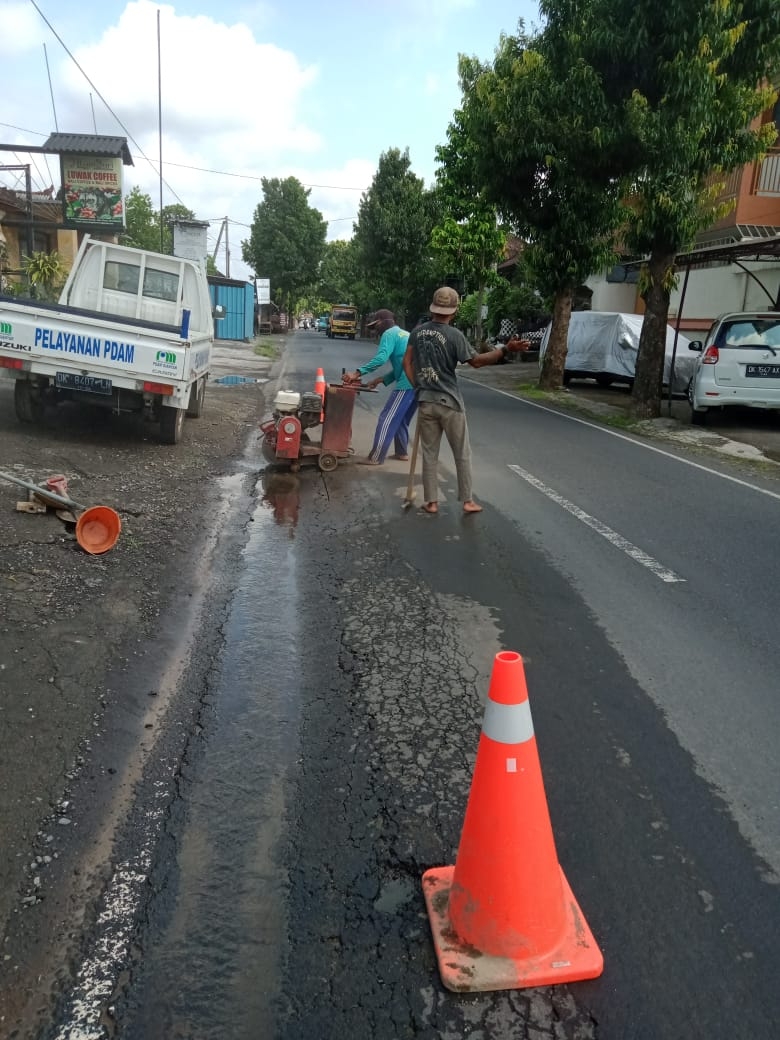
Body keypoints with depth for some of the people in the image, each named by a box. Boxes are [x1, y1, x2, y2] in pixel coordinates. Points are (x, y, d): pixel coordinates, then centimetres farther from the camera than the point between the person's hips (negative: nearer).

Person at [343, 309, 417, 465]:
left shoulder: (390, 333, -2)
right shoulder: (404, 334, 26)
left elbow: (381, 358, -19)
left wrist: (357, 373, -20)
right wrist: (381, 380, 17)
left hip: (407, 384, -9)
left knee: (387, 419, -5)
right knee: (401, 419, 22)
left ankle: (375, 458, -4)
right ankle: (402, 452, 29)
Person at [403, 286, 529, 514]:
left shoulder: (417, 331, 4)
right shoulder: (454, 335, -12)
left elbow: (407, 362, 7)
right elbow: (476, 361, -9)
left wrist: (417, 387, 13)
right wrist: (505, 349, -8)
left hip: (425, 402, 4)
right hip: (449, 402, -4)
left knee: (429, 454, 11)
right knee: (462, 454, 9)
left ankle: (431, 502, 13)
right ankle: (467, 501, 14)